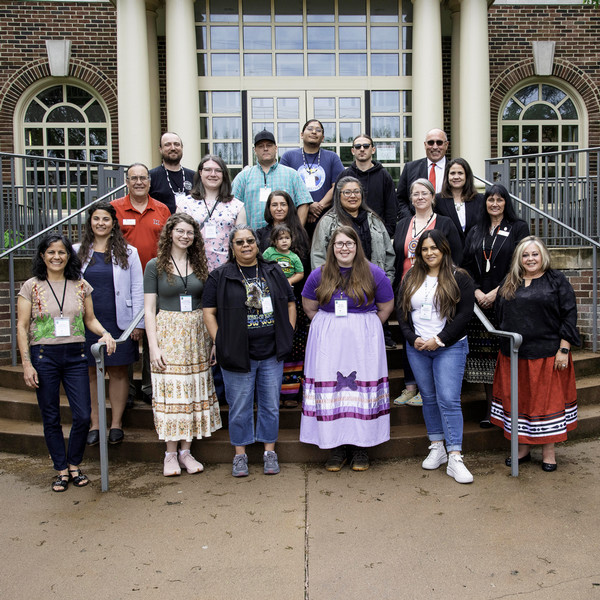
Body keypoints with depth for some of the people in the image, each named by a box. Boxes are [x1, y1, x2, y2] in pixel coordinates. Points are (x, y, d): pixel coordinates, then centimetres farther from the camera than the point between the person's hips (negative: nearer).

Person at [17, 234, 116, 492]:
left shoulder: (81, 286, 7)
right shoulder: (31, 287, 0)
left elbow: (90, 319, 13)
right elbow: (22, 327, 0)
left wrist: (105, 333, -8)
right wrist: (26, 364, -6)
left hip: (75, 355, 2)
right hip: (43, 356, -2)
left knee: (83, 415, -2)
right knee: (51, 418, 6)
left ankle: (74, 464, 21)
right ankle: (61, 470, 21)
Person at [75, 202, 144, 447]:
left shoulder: (127, 252, 4)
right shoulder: (77, 252, 8)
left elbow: (137, 289, 3)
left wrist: (138, 323, -2)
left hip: (118, 323, -1)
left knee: (118, 372, 4)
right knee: (90, 372, 5)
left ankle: (116, 423, 16)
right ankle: (94, 424, 17)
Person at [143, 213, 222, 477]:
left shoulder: (199, 265, 10)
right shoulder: (155, 266, 0)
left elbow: (208, 305, 11)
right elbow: (149, 309, -3)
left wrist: (212, 338, 4)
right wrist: (153, 346, -11)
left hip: (196, 334, 4)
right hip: (168, 333, -3)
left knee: (194, 391, 5)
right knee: (170, 391, -1)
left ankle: (186, 452, 16)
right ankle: (171, 453, 11)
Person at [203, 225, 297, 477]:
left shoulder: (274, 272, 8)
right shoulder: (220, 276, 0)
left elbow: (290, 304, 14)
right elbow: (209, 312, -1)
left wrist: (288, 335, 5)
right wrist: (220, 342, -9)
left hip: (272, 353, 3)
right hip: (237, 354, -2)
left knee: (271, 404, 10)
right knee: (240, 407, 6)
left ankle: (269, 452, 25)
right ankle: (240, 455, 22)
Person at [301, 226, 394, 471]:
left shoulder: (374, 273, -1)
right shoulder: (319, 275, 4)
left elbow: (386, 307, 7)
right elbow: (309, 307, 14)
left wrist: (364, 328, 4)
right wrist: (329, 327, 7)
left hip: (363, 341, -1)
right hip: (327, 341, 2)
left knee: (362, 389, 1)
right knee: (329, 389, 2)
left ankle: (361, 447, 13)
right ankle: (336, 447, 13)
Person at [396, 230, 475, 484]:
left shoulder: (459, 278, -2)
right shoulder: (411, 279, 10)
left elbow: (464, 314, -8)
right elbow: (402, 311, 9)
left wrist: (439, 339, -14)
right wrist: (413, 338, -6)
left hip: (450, 348, -4)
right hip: (417, 349, 4)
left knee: (449, 400, -10)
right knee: (429, 398, 11)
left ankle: (455, 458, -8)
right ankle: (437, 448, 22)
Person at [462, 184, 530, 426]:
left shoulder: (518, 228, 5)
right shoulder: (475, 232, 17)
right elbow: (467, 266, 11)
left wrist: (496, 292, -12)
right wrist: (477, 292, -5)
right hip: (480, 301, 3)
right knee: (484, 354, 1)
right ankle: (490, 408, 9)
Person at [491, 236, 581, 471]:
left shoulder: (557, 281, 0)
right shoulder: (508, 284, 11)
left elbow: (569, 315, -4)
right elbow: (499, 317, 16)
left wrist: (564, 349, -10)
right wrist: (507, 342, 9)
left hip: (547, 355, -3)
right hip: (514, 355, 4)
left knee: (548, 400, 5)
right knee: (518, 400, 9)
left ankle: (548, 452, 18)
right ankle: (522, 449, 22)